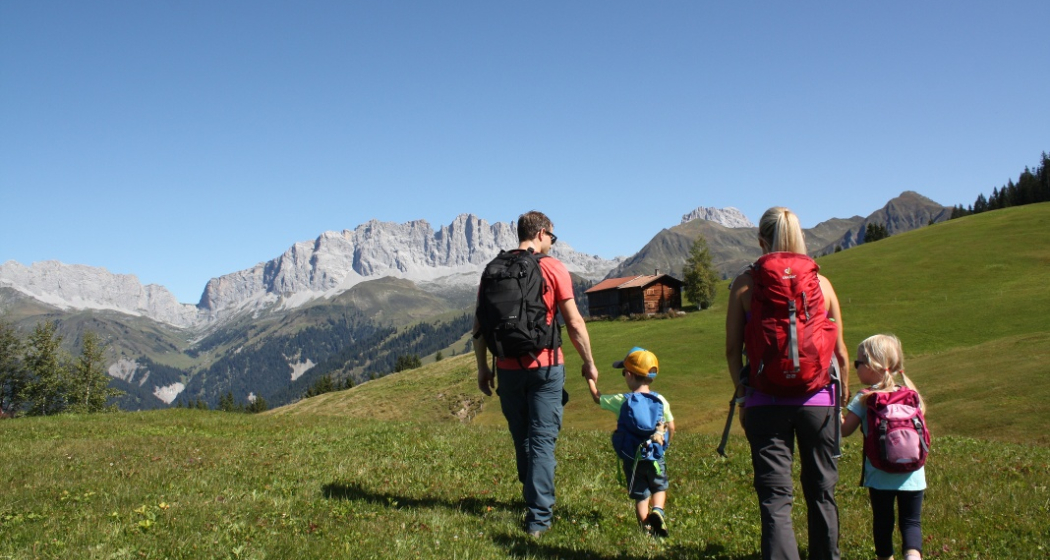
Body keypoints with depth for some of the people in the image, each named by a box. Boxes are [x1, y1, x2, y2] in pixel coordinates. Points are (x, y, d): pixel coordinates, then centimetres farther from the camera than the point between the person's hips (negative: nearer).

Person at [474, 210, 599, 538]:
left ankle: (534, 497, 34)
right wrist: (588, 363, 4)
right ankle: (539, 517, -2)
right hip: (545, 366, -3)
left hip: (508, 369, 4)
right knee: (542, 440, 1)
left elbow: (480, 326, 4)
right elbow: (574, 323, -7)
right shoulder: (553, 268, -6)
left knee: (522, 439, 18)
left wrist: (483, 368, 13)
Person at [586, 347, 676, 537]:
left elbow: (597, 398, 7)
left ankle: (646, 526, -8)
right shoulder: (660, 400, -4)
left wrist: (590, 378, 22)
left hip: (632, 458, -1)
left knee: (641, 497, 10)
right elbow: (671, 427, 3)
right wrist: (664, 444, 21)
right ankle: (658, 511, -7)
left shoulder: (621, 401, -8)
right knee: (659, 488, 20)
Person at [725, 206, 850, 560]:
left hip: (766, 402, -2)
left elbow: (733, 349, -2)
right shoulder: (822, 283, 1)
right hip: (818, 399, 2)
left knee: (775, 498, 1)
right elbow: (841, 353, 4)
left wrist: (742, 397, 8)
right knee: (822, 493, 17)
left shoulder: (745, 284, -3)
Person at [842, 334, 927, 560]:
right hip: (912, 474, 2)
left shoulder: (864, 399, -8)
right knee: (911, 520, 7)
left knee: (882, 520, 12)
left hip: (880, 475, -2)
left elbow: (845, 429, -9)